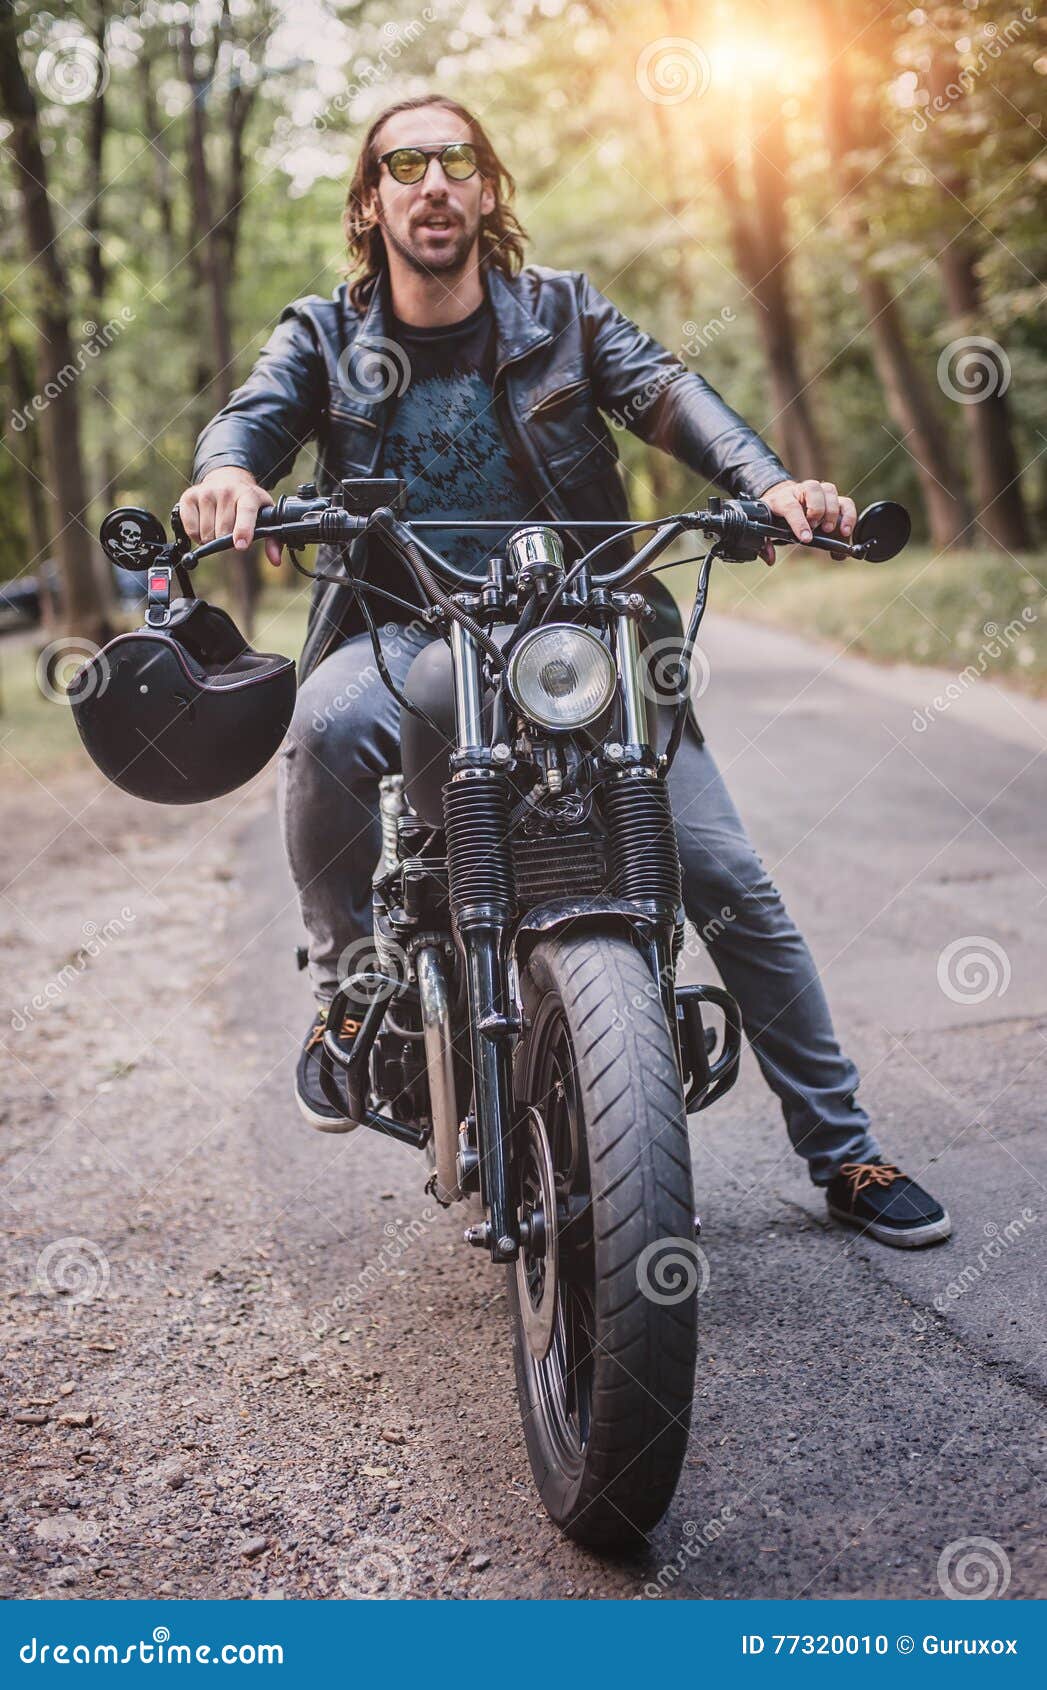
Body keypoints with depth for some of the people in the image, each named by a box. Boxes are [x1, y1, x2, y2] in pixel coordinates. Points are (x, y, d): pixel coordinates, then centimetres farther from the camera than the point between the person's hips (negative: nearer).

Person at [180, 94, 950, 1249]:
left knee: (726, 879, -7)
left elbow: (662, 390, -10)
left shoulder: (561, 311, 7)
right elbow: (256, 414, -10)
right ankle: (346, 987, -11)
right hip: (409, 633, 0)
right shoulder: (324, 337, 9)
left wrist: (768, 481, -31)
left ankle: (844, 1154, 8)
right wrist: (229, 473, -37)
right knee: (328, 724, -37)